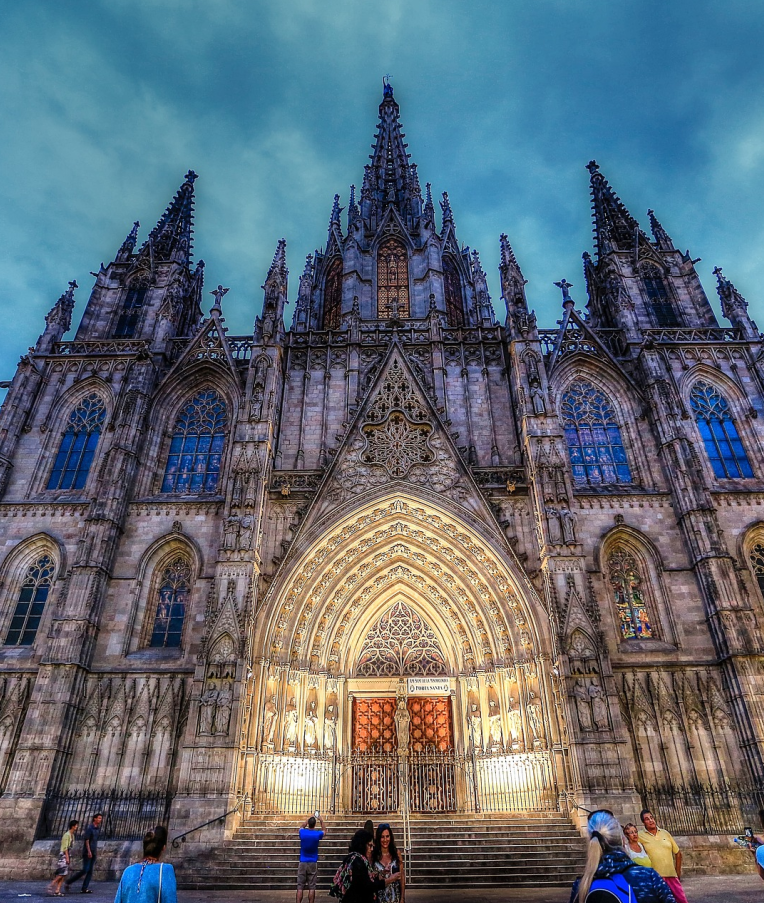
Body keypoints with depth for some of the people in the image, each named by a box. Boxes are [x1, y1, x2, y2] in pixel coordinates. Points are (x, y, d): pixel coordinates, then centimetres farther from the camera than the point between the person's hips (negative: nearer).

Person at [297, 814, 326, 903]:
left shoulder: (302, 832, -6)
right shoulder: (317, 834, -8)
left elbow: (302, 826, 21)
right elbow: (324, 831, 17)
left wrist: (309, 818, 27)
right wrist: (321, 820, 23)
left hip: (302, 863, 1)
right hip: (313, 863, -1)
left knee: (300, 887, 3)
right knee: (311, 887, 4)